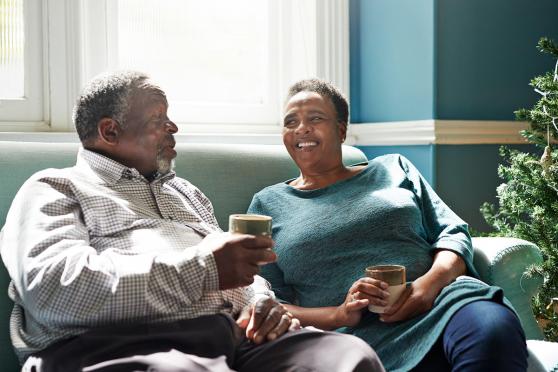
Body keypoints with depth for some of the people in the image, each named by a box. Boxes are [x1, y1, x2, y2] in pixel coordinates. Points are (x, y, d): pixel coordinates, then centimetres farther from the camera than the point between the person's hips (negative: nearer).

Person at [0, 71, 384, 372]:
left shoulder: (184, 191, 32)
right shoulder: (54, 189, 9)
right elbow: (50, 286, -11)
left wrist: (263, 304, 4)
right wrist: (199, 268, -13)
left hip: (236, 338, 7)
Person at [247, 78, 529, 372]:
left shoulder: (393, 169, 23)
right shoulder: (268, 203, 18)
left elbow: (453, 233, 16)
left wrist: (432, 281, -8)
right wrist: (338, 315, -9)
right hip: (358, 334, -3)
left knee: (494, 327, -36)